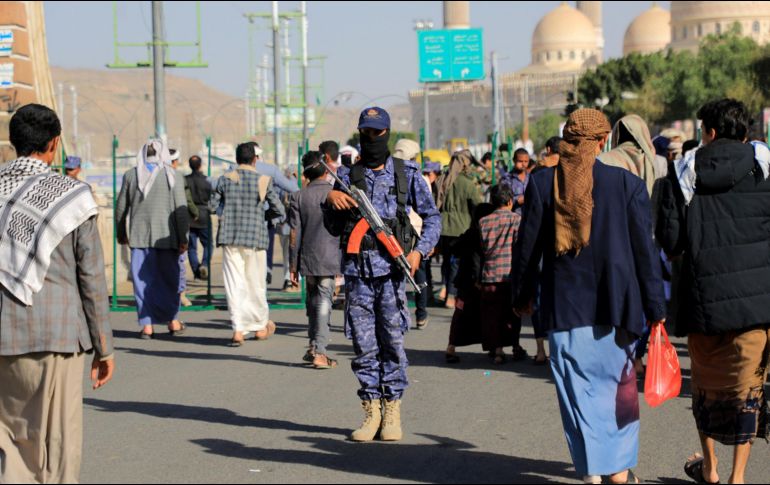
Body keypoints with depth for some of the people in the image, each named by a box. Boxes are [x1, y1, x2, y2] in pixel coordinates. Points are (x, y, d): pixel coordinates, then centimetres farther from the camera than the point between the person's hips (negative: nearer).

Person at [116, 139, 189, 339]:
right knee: (169, 279, 13)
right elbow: (181, 209, -7)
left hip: (139, 236, 1)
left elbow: (121, 208, 9)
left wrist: (121, 233, 23)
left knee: (142, 280, 5)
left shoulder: (131, 175, 4)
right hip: (166, 235, -1)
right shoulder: (174, 176, -2)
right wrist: (183, 238, -3)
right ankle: (173, 321, 18)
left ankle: (147, 325, 3)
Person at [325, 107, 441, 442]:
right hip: (357, 271, 2)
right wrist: (331, 200, -6)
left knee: (392, 342, -2)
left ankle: (392, 413, 6)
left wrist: (419, 251, -4)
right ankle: (371, 412, 10)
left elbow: (431, 216, 10)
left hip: (392, 269, -1)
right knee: (363, 345, 2)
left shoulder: (407, 175, 7)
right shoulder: (347, 176, 11)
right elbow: (334, 227, 13)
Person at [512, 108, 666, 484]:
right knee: (618, 385, 13)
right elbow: (645, 250, -3)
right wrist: (655, 309, 4)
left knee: (579, 390, 6)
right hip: (614, 308, -1)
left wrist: (521, 295, 18)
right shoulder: (627, 183, -6)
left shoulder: (542, 183, -2)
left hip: (564, 310, 1)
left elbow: (527, 246, 4)